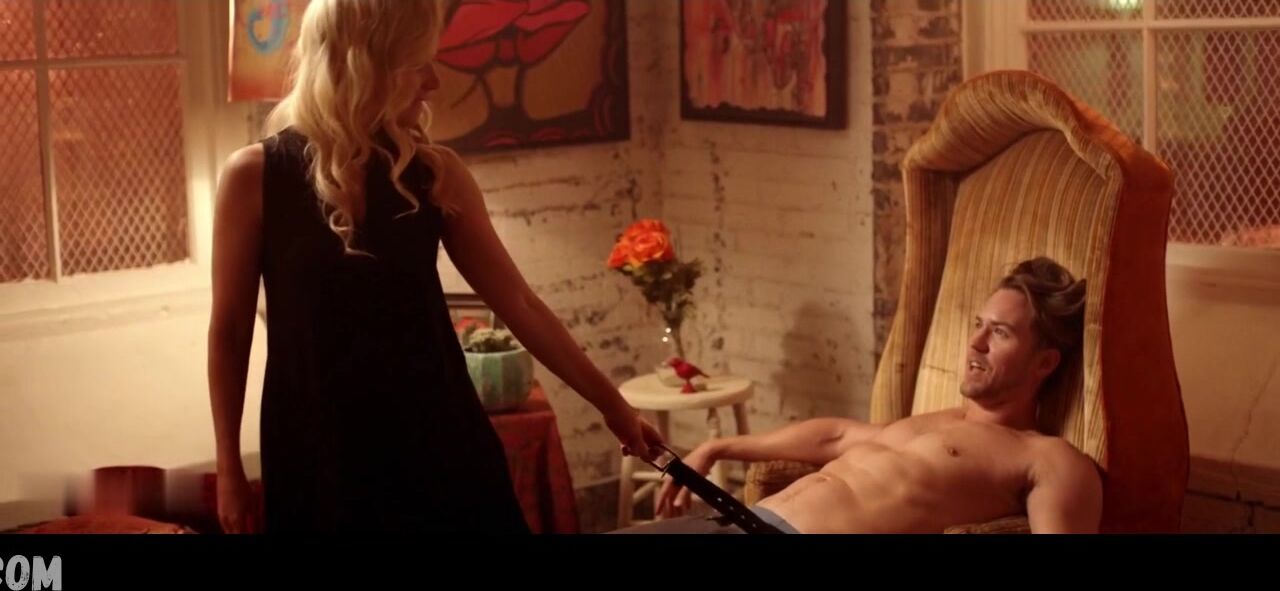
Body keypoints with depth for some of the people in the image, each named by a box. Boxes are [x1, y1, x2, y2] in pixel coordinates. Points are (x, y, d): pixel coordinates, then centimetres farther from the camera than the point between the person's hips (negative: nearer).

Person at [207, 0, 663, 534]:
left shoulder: (435, 173, 0)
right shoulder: (256, 176, -7)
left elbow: (518, 305, 7)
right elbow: (229, 334, 1)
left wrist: (611, 404, 9)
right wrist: (229, 469, 2)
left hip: (437, 438, 2)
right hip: (319, 448, -2)